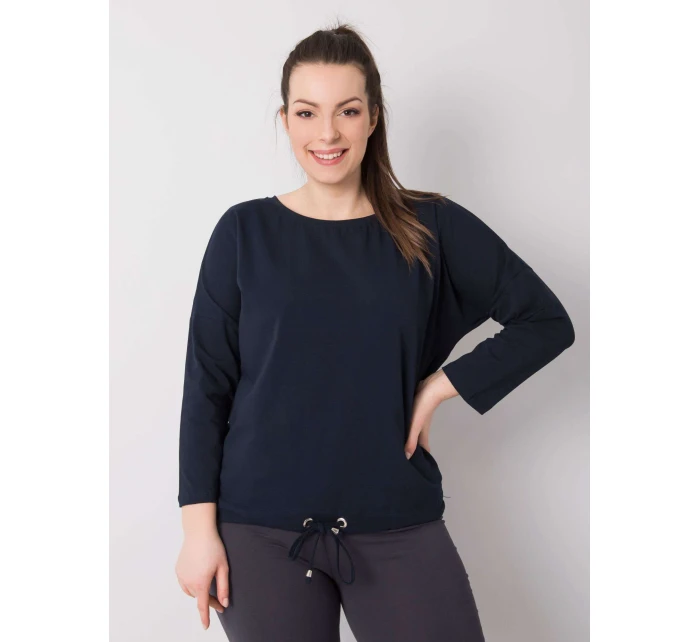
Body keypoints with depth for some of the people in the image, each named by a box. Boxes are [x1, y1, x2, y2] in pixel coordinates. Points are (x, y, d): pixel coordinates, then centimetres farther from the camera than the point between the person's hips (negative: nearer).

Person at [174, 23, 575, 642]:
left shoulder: (433, 228, 0)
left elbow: (547, 321, 3)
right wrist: (200, 526, -4)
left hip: (398, 524, 1)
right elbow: (206, 386, 0)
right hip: (262, 528, 0)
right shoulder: (245, 232, 0)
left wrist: (441, 386, -6)